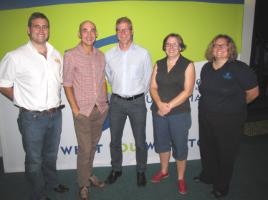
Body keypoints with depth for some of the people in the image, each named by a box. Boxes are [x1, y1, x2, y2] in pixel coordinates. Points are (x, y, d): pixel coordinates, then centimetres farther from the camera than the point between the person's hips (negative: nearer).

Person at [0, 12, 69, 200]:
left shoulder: (56, 55, 5)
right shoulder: (16, 57, -12)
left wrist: (54, 99, 7)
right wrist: (23, 101, -5)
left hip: (55, 115, 5)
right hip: (32, 118, -4)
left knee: (51, 155, 23)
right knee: (35, 160, 11)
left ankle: (52, 182, 46)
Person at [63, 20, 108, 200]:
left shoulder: (100, 56, 7)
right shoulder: (70, 55, -7)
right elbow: (67, 85, -6)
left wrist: (105, 103, 9)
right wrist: (75, 110, -10)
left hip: (100, 110, 5)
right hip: (83, 111, -4)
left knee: (93, 145, 17)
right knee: (85, 149, 2)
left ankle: (89, 174, 37)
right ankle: (84, 185, 21)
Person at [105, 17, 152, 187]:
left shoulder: (143, 53, -5)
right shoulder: (109, 55, 1)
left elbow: (147, 78, 5)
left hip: (137, 102, -2)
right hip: (116, 101, 2)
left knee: (140, 141, 8)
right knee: (115, 140, 14)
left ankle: (141, 171, 29)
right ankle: (116, 169, 35)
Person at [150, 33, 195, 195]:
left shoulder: (188, 65, -4)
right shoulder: (159, 64, 7)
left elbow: (187, 91, -12)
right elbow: (153, 87, 1)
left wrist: (169, 106, -17)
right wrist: (160, 104, -16)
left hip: (179, 113, -4)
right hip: (159, 111, 4)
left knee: (180, 146, 7)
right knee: (162, 142, 17)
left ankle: (181, 178, 27)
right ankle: (164, 171, 39)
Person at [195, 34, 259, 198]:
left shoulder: (240, 68, -15)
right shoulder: (206, 68, 3)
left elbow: (253, 93, -9)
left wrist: (235, 105, 2)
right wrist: (212, 104, 8)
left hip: (229, 120, -5)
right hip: (205, 117, 5)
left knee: (226, 153, 11)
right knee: (206, 148, 19)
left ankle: (222, 186, 33)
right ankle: (208, 176, 44)